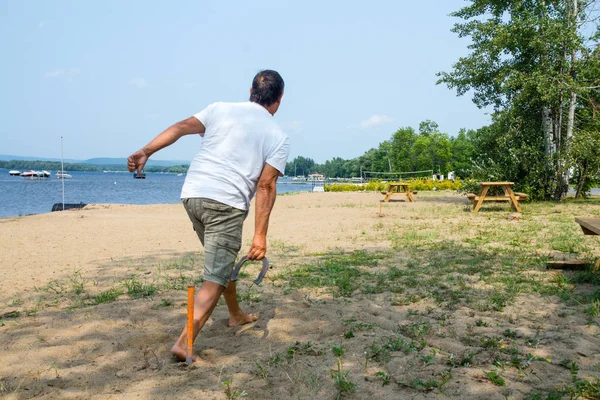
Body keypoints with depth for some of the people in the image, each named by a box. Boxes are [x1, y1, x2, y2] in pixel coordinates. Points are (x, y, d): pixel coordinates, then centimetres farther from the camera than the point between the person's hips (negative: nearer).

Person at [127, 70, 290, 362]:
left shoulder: (220, 109, 14)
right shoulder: (279, 137, 5)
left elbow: (182, 127, -1)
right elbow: (266, 186, -5)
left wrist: (146, 151, -8)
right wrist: (260, 235, -6)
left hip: (192, 194, 6)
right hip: (227, 203, -5)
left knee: (223, 259, 25)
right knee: (215, 278, -2)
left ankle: (236, 315, 42)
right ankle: (184, 343, -12)